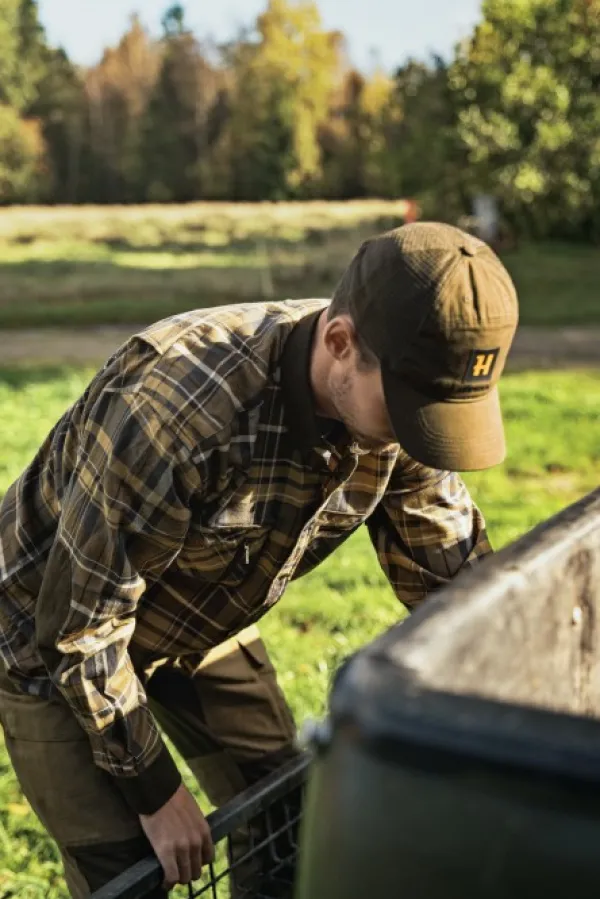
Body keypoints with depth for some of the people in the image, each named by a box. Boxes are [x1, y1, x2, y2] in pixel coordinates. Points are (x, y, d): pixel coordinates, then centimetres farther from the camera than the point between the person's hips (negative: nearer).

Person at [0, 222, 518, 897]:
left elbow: (455, 575, -5)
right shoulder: (177, 405, -40)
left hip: (204, 626, 6)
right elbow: (80, 625, -29)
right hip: (55, 635, -5)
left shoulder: (394, 412, -19)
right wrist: (157, 793, -18)